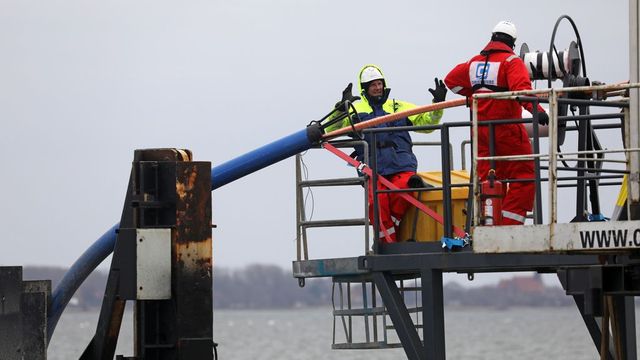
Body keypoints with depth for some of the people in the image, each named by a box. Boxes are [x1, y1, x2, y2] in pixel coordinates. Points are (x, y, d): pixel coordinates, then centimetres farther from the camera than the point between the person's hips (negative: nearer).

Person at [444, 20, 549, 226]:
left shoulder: (475, 62, 11)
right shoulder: (511, 61, -9)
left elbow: (451, 80, 22)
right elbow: (521, 87, -26)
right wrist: (536, 109, -38)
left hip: (481, 130, 7)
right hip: (506, 129, -7)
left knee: (487, 179, 12)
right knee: (524, 177, -2)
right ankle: (509, 225, -11)